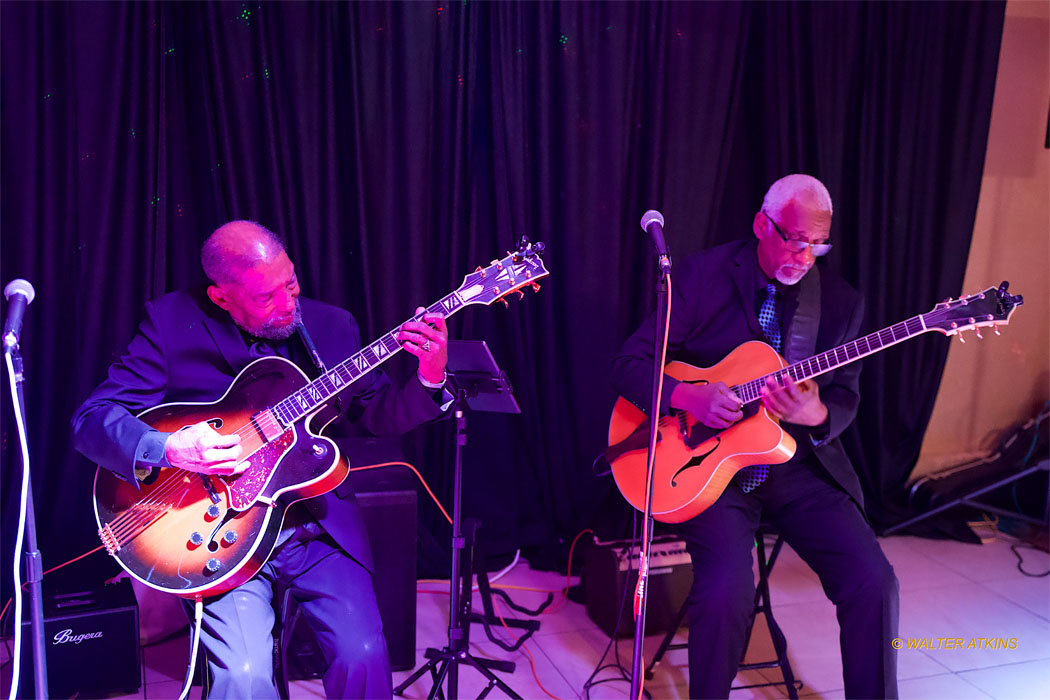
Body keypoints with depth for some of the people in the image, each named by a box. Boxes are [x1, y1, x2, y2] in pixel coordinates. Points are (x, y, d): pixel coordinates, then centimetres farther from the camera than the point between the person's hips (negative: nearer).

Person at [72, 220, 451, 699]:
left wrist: (430, 378, -13)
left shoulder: (331, 325, 5)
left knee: (363, 658, -16)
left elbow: (380, 415, 8)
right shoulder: (171, 322, -4)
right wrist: (166, 449, -26)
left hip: (319, 521, 2)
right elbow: (92, 418, -6)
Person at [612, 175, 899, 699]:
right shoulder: (701, 276, -4)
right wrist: (689, 397, -23)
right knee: (727, 589, -25)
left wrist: (817, 414, -17)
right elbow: (628, 365, -5)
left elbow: (845, 399, 8)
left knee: (874, 581, -13)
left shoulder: (840, 300, 5)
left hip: (800, 463, 4)